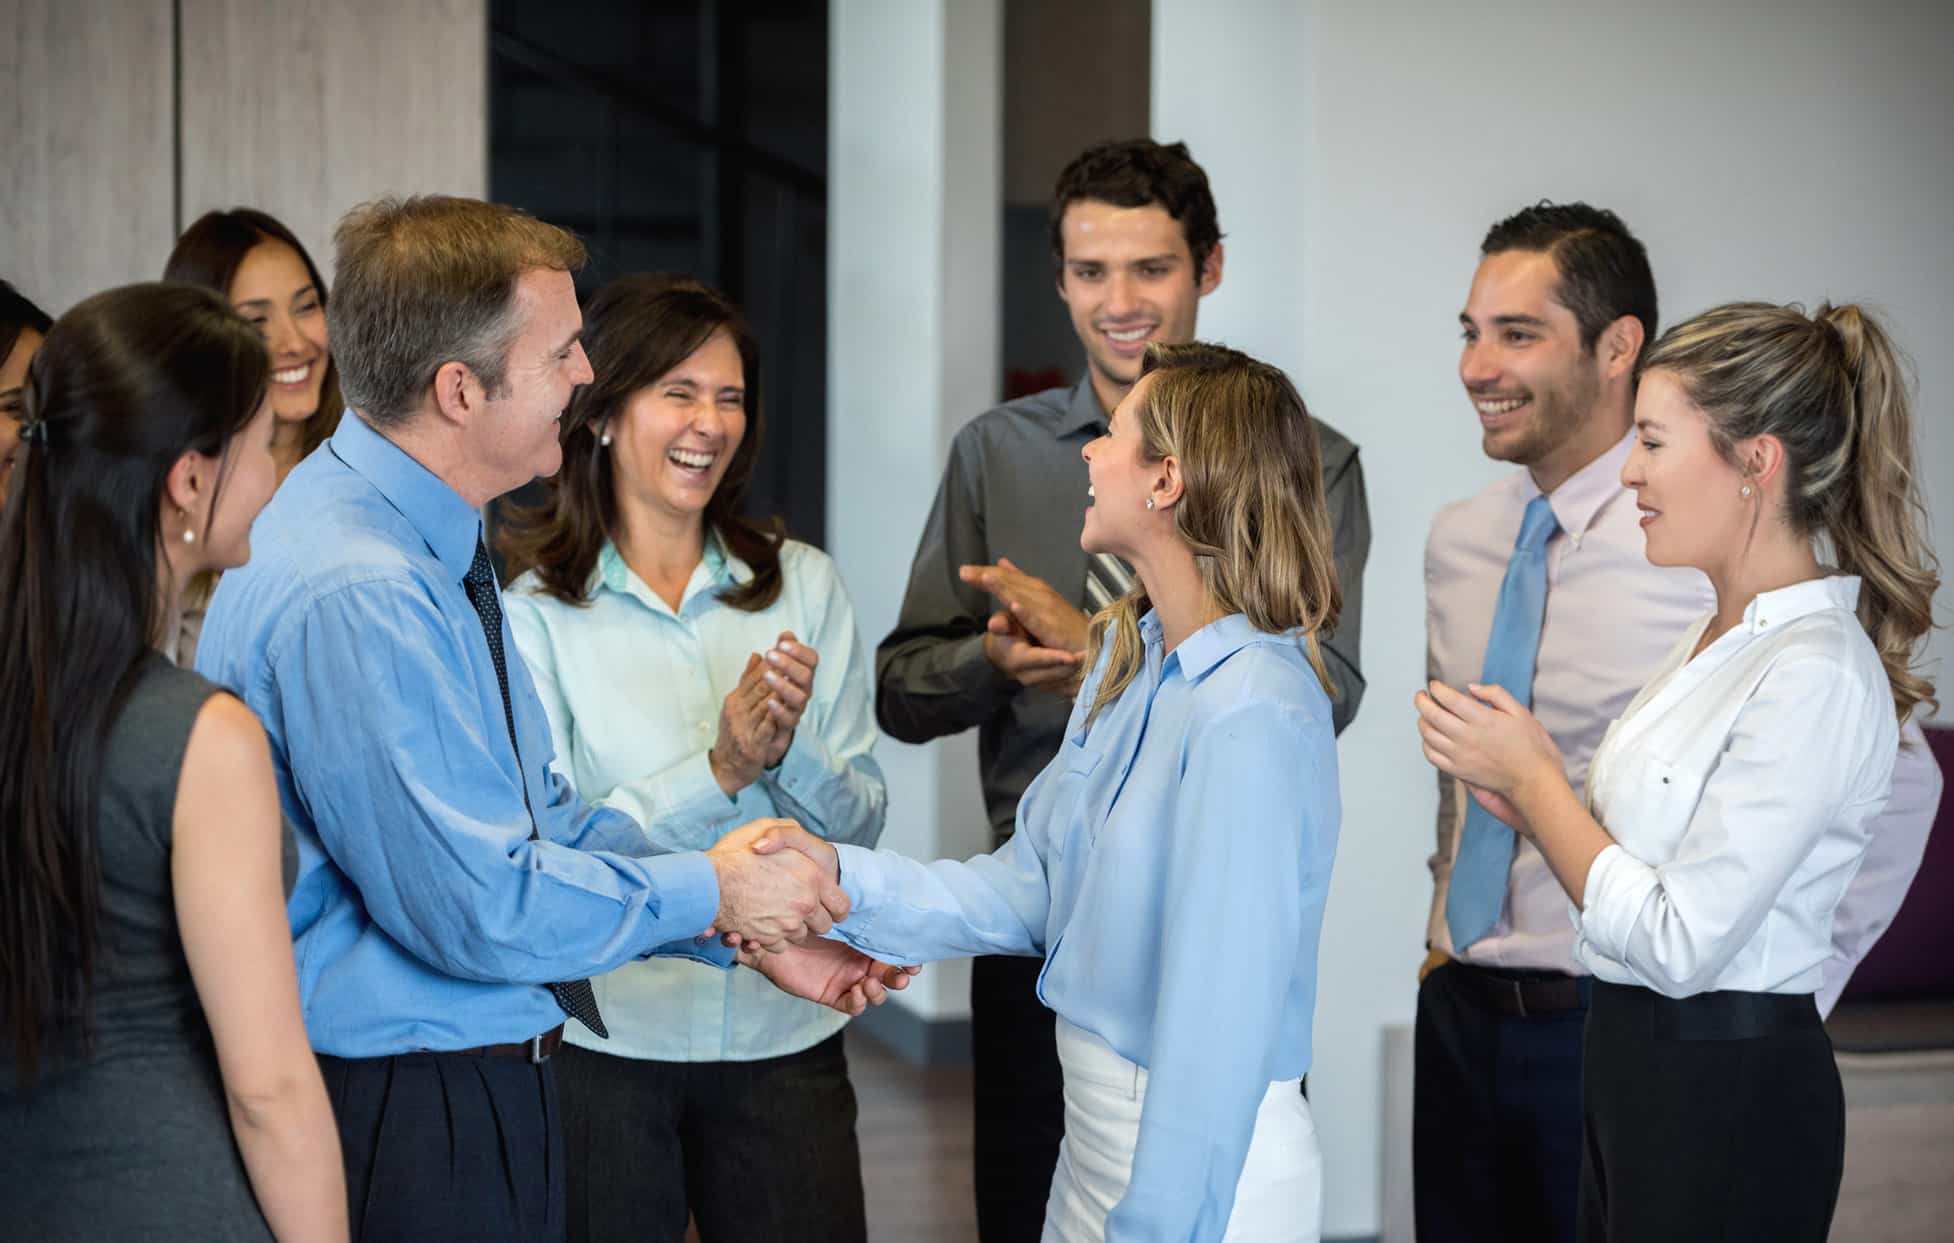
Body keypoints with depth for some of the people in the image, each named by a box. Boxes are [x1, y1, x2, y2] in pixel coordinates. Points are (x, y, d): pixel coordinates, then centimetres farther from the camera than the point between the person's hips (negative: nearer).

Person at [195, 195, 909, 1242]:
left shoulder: (436, 553, 8)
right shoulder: (352, 598, -24)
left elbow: (541, 814, 13)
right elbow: (476, 905, -24)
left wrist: (752, 930, 6)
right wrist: (711, 894, -10)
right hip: (407, 1122, -9)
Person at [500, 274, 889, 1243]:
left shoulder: (802, 585, 6)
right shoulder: (530, 608, -5)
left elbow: (863, 821, 4)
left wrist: (793, 751, -15)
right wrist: (718, 772, -21)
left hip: (783, 1034, 3)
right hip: (601, 1037, -3)